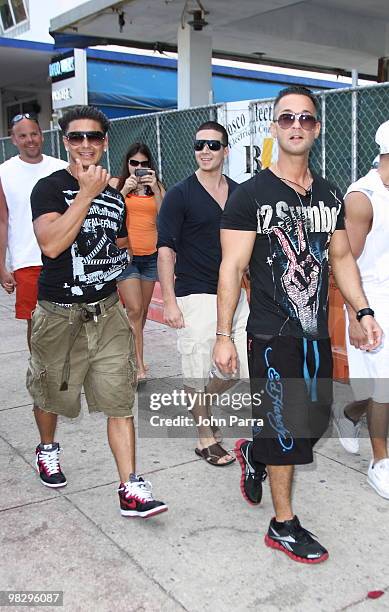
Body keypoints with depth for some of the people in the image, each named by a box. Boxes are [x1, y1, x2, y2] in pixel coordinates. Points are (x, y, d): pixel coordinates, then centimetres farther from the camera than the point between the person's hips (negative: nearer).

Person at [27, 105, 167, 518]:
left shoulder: (114, 193, 10)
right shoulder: (50, 188, -7)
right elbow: (51, 243, -25)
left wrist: (118, 258, 5)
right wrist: (87, 193, -24)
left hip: (107, 312, 3)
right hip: (59, 314, -3)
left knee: (119, 401, -3)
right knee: (51, 394, 17)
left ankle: (130, 490, 3)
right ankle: (47, 449, 46)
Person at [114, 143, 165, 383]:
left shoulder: (157, 186, 9)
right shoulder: (118, 185, 2)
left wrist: (155, 189, -13)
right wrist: (125, 189, -17)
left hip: (151, 255, 4)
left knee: (142, 311, 11)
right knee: (134, 310, -10)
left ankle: (133, 354, 27)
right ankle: (139, 366, -6)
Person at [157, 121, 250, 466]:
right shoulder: (180, 195, -6)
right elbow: (166, 249, -9)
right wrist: (169, 301, -15)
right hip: (196, 298, -6)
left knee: (245, 366, 10)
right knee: (198, 373, 3)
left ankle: (198, 406, 33)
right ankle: (206, 438, 21)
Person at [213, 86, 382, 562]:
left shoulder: (329, 196, 11)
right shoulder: (251, 195, -8)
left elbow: (341, 258, 16)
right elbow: (232, 267, -10)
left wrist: (364, 312, 5)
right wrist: (223, 336, -13)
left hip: (317, 334, 6)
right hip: (272, 335, -6)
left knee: (314, 423, 13)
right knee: (284, 430, 1)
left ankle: (254, 453, 43)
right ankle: (284, 525, 21)